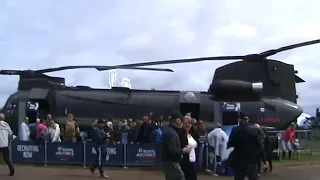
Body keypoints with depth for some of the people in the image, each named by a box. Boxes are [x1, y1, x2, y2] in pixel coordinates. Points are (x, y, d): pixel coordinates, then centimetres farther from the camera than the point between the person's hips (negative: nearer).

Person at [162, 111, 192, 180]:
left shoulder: (167, 130, 12)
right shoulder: (171, 132, -21)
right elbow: (172, 150, -26)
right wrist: (183, 150, -13)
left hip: (168, 162, 10)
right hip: (171, 163, -10)